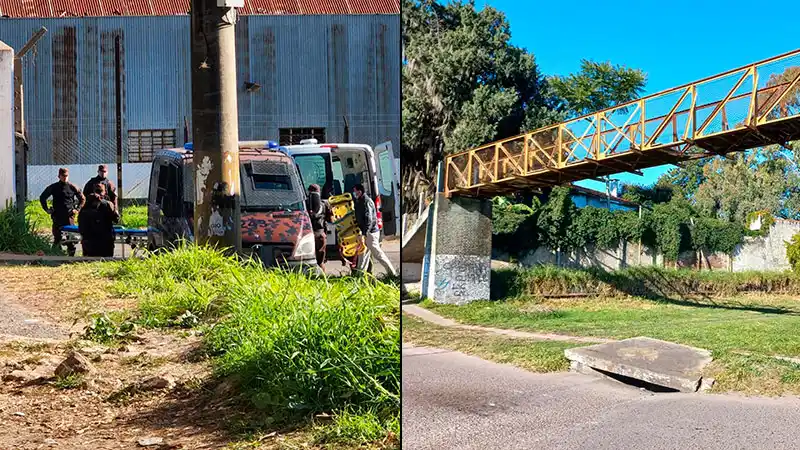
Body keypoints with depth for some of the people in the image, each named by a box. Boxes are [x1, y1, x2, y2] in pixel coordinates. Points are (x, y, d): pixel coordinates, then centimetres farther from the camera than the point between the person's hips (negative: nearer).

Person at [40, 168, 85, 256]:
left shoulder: (72, 187, 5)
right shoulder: (53, 187, 6)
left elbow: (82, 199, 14)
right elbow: (42, 197, 16)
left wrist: (77, 209, 5)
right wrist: (46, 209, 9)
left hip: (69, 216, -1)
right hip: (57, 216, 1)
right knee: (57, 237, 2)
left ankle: (71, 255, 3)